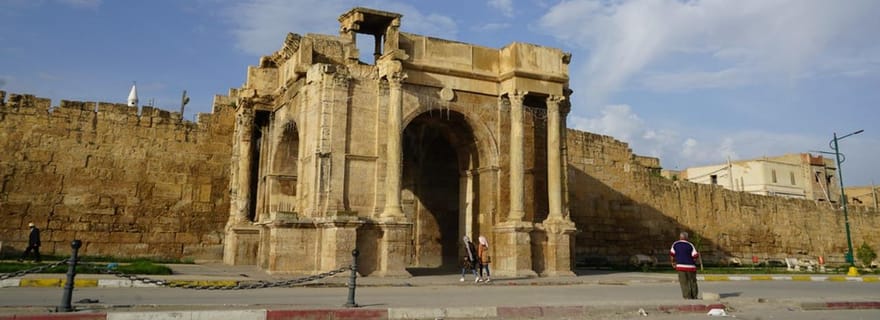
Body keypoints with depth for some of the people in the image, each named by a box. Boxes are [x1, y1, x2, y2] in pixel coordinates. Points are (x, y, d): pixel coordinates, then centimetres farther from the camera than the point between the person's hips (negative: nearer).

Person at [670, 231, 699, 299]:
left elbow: (672, 254, -2)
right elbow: (695, 255, -6)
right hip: (691, 266, 1)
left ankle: (687, 297, -4)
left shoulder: (675, 244, 4)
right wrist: (693, 261, 14)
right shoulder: (690, 245, 1)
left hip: (681, 266, -1)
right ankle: (694, 296, 21)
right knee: (692, 282, 14)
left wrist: (673, 262, 13)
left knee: (684, 282, 1)